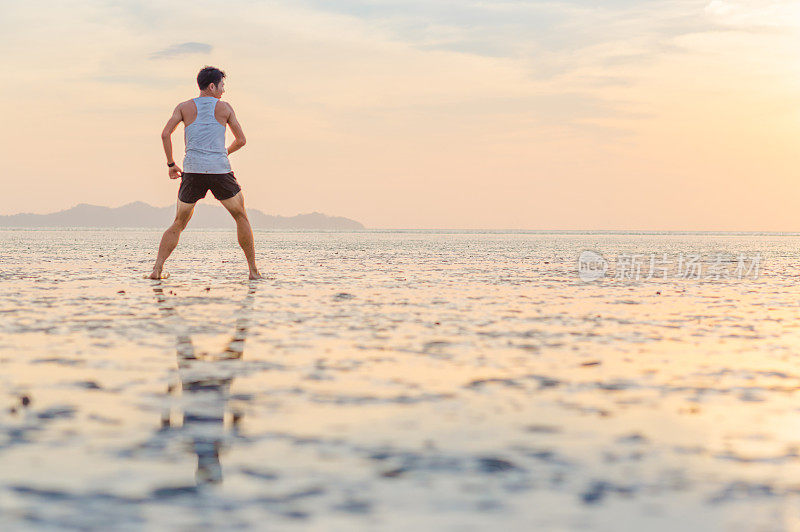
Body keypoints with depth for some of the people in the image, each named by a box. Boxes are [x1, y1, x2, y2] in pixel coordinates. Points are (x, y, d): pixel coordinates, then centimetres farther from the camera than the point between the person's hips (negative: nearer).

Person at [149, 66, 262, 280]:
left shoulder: (184, 107, 10)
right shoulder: (224, 107, 7)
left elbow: (165, 134, -1)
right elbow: (241, 140, 10)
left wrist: (171, 164, 8)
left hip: (192, 171, 2)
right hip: (220, 170, -2)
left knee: (178, 224, 13)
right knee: (242, 218, 14)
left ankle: (157, 268, -1)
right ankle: (253, 270, 11)